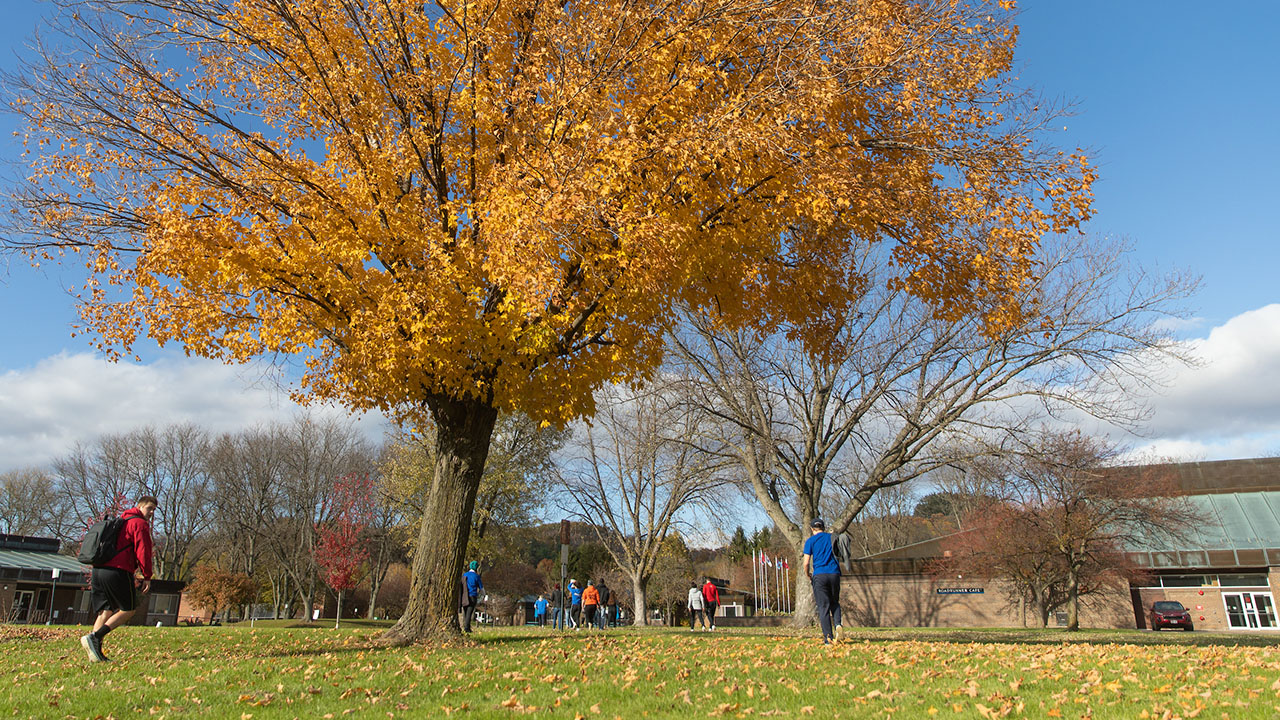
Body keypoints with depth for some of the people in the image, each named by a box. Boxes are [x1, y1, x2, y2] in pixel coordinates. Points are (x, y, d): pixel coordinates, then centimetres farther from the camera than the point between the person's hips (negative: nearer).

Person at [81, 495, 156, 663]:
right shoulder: (139, 523, -1)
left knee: (106, 611, 9)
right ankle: (94, 637, -14)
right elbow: (143, 551, -9)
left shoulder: (120, 522, 28)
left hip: (98, 570, 9)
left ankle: (96, 653, -2)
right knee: (128, 610, 1)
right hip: (119, 571, -9)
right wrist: (147, 577, -6)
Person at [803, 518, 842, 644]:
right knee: (834, 603, 18)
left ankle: (828, 637, -6)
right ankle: (838, 624, -8)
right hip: (834, 573, 3)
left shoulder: (810, 541, 3)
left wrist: (808, 576, 14)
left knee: (823, 606, 0)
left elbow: (806, 563, -2)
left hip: (819, 575, -2)